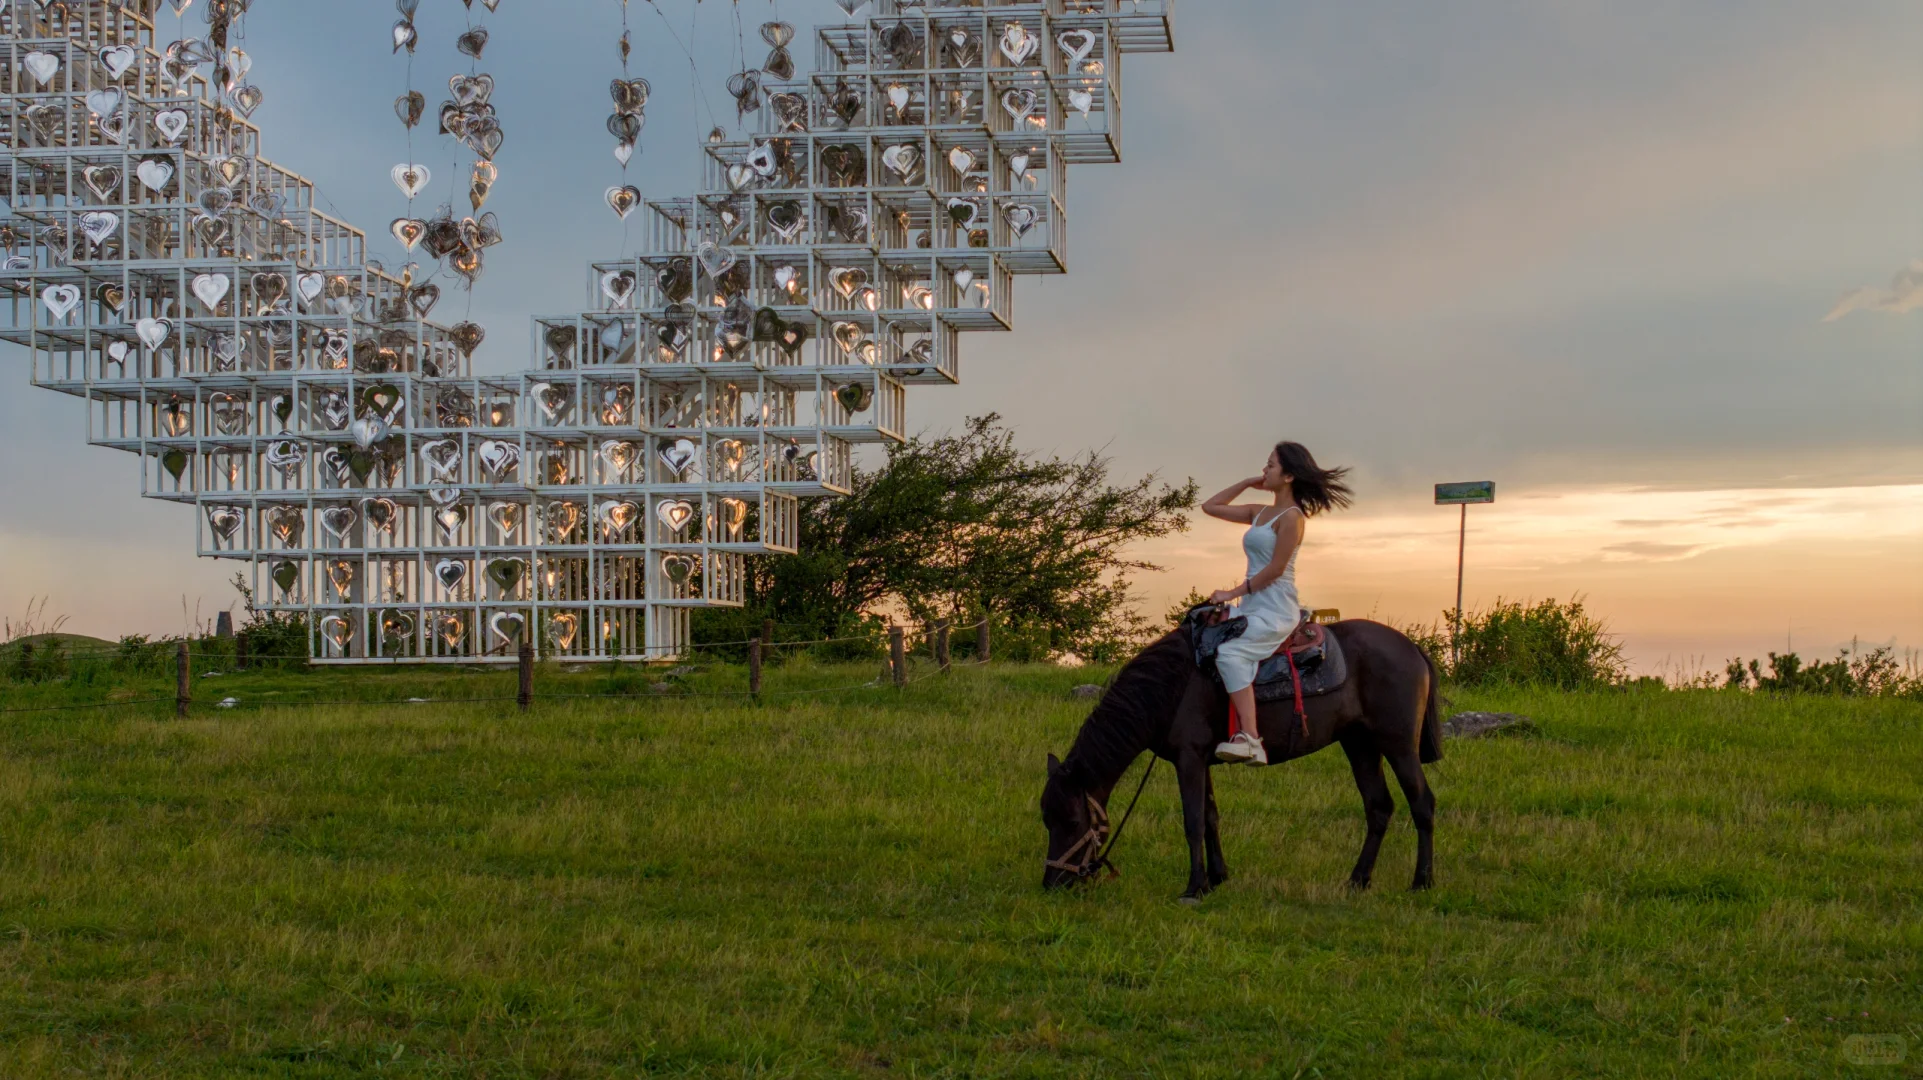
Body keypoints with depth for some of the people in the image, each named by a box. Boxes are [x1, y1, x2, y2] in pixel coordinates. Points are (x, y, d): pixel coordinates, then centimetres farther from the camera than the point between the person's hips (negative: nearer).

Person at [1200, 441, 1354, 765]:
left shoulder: (1292, 517, -9)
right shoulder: (1259, 513, 16)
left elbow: (1275, 569, -15)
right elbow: (1210, 507, 21)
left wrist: (1233, 593, -14)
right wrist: (1247, 483, 16)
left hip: (1276, 609, -9)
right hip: (1251, 607, 9)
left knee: (1229, 652, -30)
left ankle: (1250, 739, -37)